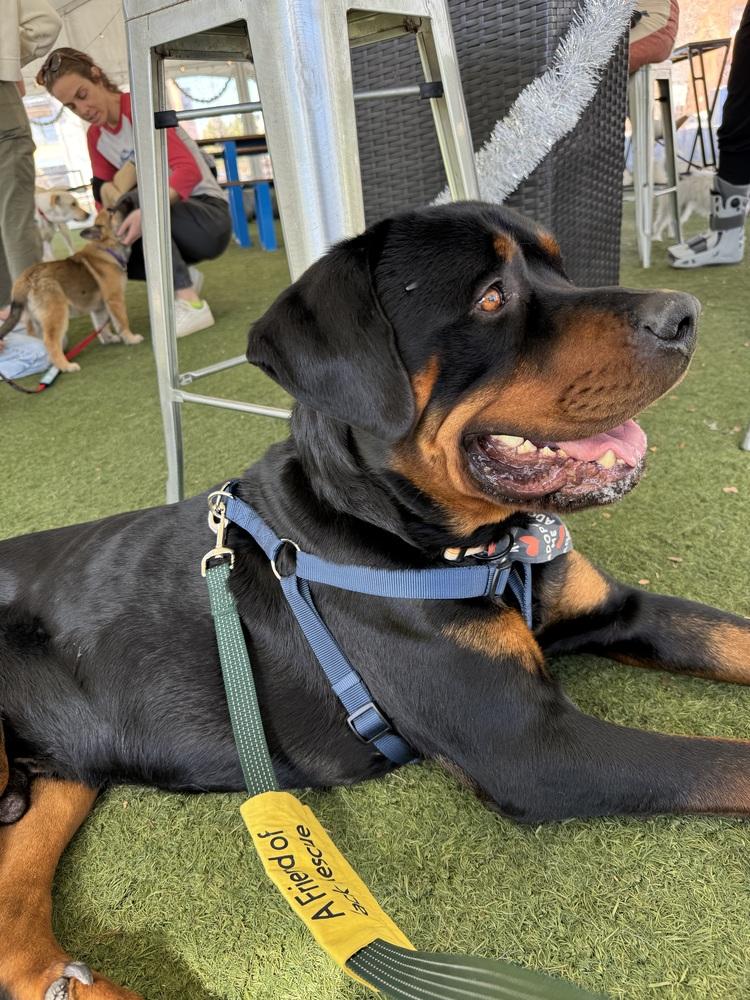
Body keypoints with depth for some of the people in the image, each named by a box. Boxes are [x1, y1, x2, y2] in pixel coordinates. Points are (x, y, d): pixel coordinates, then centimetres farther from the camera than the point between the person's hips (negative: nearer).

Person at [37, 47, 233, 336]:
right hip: (171, 219, 7)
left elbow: (189, 170, -26)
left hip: (210, 218, -7)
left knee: (134, 199, -32)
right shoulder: (95, 138, 8)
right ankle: (184, 278, 2)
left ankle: (191, 305, -33)